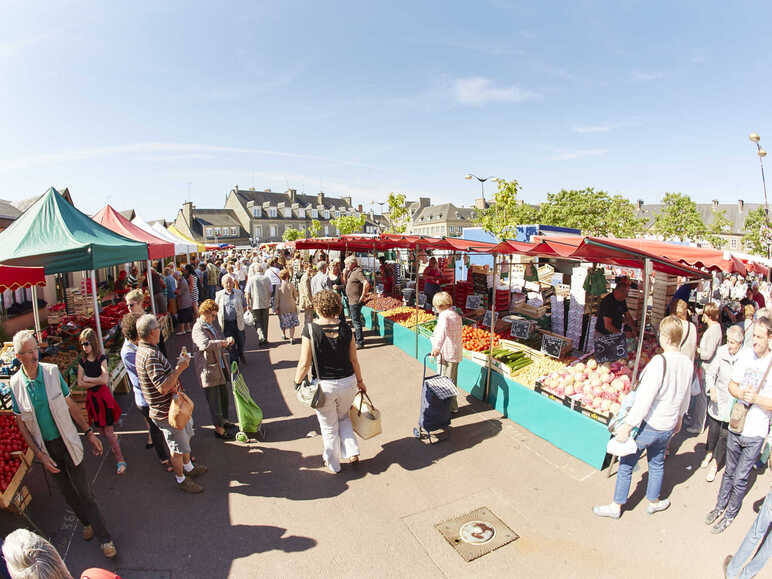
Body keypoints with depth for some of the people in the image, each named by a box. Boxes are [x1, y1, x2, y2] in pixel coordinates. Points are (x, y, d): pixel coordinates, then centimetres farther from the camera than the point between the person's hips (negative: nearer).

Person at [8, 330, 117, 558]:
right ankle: (87, 522, 41)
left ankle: (104, 538, 16)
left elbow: (71, 405, -2)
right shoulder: (15, 384, -10)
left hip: (67, 441, -1)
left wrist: (89, 432, 0)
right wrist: (40, 455, -9)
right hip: (45, 447, 1)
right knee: (67, 492, 17)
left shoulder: (52, 372, -11)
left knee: (83, 490, 3)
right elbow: (21, 424, -2)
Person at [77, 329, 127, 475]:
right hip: (91, 397, 5)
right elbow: (80, 383, -3)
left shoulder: (101, 358, -11)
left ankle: (120, 460, 4)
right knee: (100, 428, 15)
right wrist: (97, 381, -13)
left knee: (108, 431, -4)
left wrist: (88, 379, -9)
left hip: (103, 396, -5)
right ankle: (115, 439, 44)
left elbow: (104, 380, -21)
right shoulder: (82, 361, 2)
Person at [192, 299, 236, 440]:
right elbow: (205, 344, -36)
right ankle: (218, 429, 15)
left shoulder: (211, 325, 11)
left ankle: (224, 419, 39)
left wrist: (226, 341, 1)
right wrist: (224, 342, -30)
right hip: (208, 369, -9)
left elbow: (219, 339, 23)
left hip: (220, 367, 9)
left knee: (224, 396, 21)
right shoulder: (198, 328, -17)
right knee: (214, 400, 2)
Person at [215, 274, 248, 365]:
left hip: (238, 322, 1)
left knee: (241, 341, 12)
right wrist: (220, 318, 5)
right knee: (231, 344, 7)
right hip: (226, 323, 0)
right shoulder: (219, 294, 1)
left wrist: (240, 314, 3)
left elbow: (244, 305, 12)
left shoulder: (239, 293, 1)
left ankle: (241, 355, 43)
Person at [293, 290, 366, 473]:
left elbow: (305, 363, -14)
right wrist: (360, 381, 15)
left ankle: (333, 463, 37)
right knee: (343, 417, 30)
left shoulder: (310, 329, -16)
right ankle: (352, 452, 23)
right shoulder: (345, 328, -7)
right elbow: (354, 360, 0)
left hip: (324, 385, -2)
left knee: (329, 427, 19)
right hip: (348, 382, 3)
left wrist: (297, 381, 4)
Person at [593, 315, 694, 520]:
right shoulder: (688, 363, -4)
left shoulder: (660, 361, -25)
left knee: (626, 464, 9)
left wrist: (627, 425, -21)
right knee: (657, 464, 26)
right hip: (668, 426, 7)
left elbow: (645, 398, -26)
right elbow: (685, 396, 12)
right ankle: (654, 502, 44)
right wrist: (679, 417, 28)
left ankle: (616, 506, 23)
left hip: (647, 425, -6)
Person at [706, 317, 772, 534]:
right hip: (735, 425, 3)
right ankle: (720, 506, 37)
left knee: (740, 479, 10)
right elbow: (732, 384, 6)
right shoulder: (746, 355, -4)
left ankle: (730, 514, 30)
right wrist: (740, 393, -13)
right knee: (729, 472, 20)